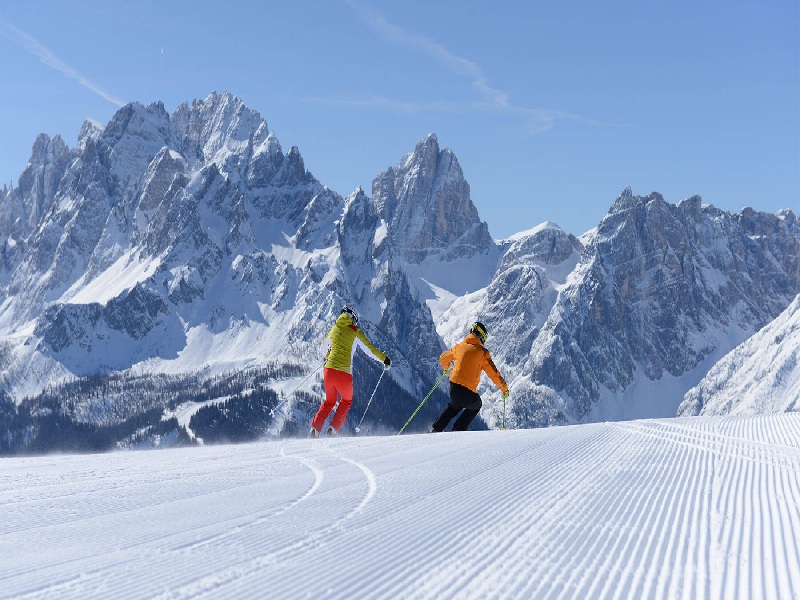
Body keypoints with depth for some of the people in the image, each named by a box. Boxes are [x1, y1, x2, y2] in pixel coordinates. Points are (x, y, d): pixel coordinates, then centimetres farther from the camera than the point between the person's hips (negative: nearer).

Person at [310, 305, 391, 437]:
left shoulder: (334, 328, 15)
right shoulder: (355, 332, 2)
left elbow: (324, 348, 29)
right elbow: (369, 349, -1)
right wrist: (384, 359, 12)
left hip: (329, 370, 4)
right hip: (343, 374, -4)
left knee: (329, 401, 27)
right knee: (346, 401, 24)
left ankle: (315, 429, 14)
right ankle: (333, 429, 11)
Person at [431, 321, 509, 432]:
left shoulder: (459, 346, 10)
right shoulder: (482, 352, -3)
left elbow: (443, 358, 28)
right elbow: (494, 374, -3)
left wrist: (446, 368, 51)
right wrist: (504, 388, 13)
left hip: (453, 385, 4)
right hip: (468, 392, -4)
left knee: (455, 405, 36)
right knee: (476, 406, 29)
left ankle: (436, 428, 26)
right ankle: (458, 430, 18)